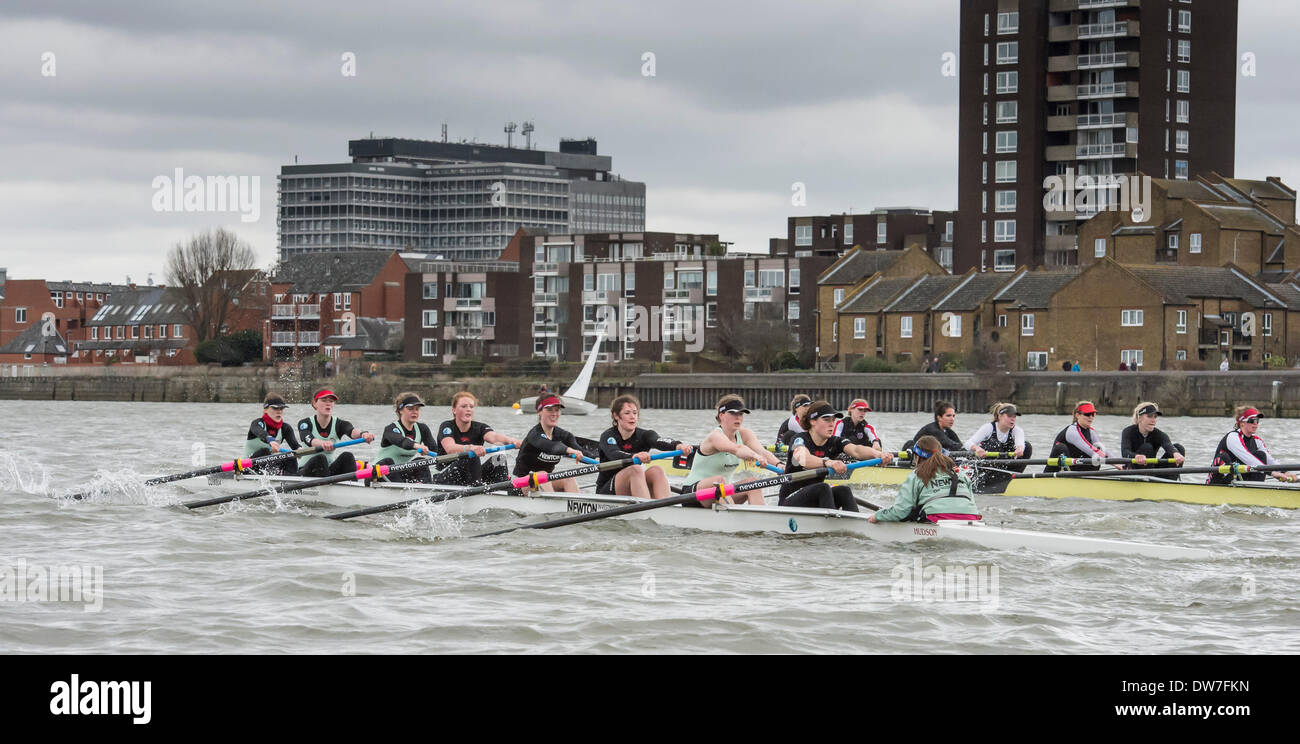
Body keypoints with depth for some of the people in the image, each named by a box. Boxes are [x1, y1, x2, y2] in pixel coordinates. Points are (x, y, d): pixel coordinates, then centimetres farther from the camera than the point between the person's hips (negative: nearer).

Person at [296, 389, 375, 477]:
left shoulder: (338, 424, -2)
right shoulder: (305, 423, -8)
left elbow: (352, 431, -26)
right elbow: (309, 440, -31)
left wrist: (363, 434, -53)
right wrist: (323, 443, -56)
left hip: (329, 469, 3)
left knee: (347, 456, -24)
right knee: (320, 458, -32)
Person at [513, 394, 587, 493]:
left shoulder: (561, 435, 0)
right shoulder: (534, 434, -18)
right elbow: (549, 447, -41)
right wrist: (567, 449, -60)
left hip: (546, 482, 5)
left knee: (568, 478, -21)